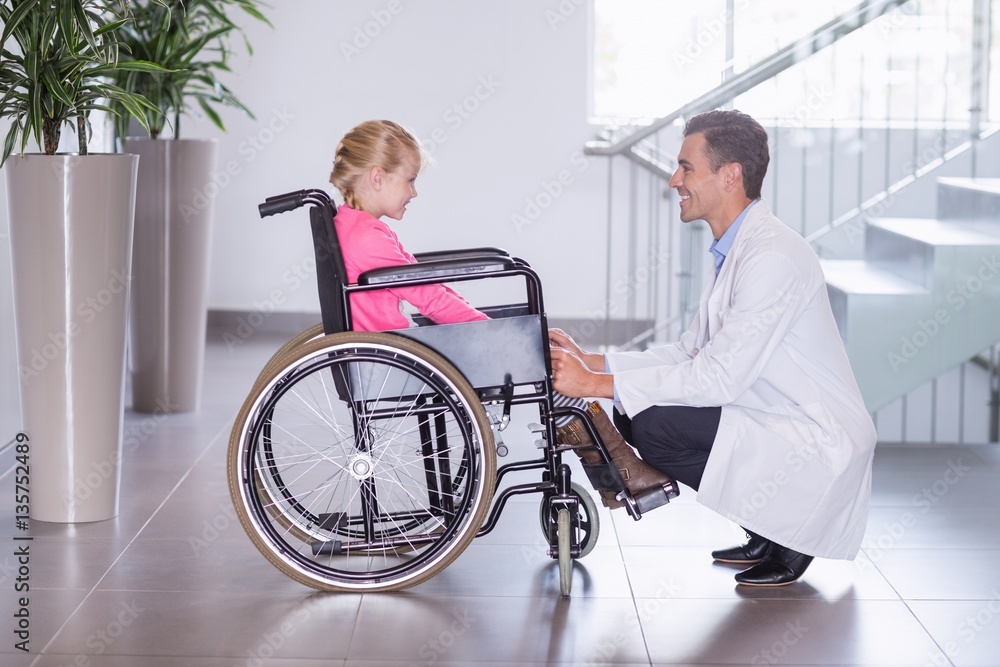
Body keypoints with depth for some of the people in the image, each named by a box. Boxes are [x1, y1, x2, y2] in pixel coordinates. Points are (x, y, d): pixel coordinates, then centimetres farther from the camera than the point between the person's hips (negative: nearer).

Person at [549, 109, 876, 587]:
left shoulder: (773, 259, -22)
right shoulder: (736, 250, 11)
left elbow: (719, 378, -26)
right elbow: (689, 352, 11)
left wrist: (598, 384, -23)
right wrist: (590, 362, 1)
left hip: (817, 448, -10)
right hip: (773, 423, 10)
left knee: (652, 425, -22)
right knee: (629, 413, 2)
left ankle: (785, 537, -5)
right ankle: (765, 536, 11)